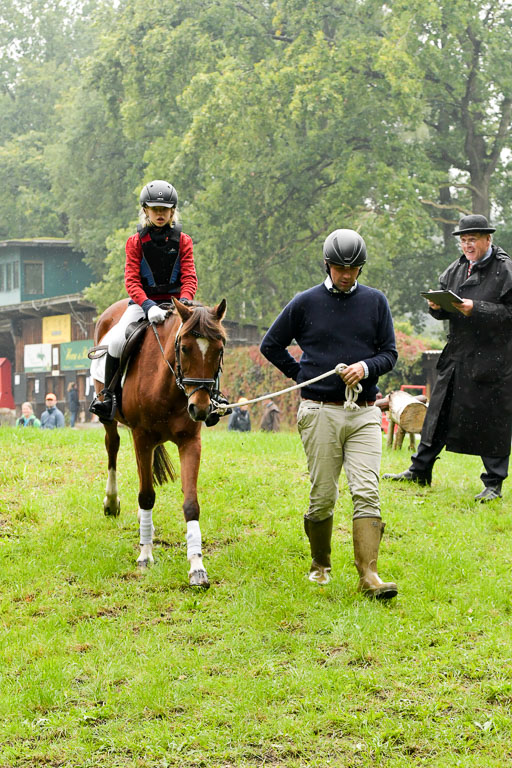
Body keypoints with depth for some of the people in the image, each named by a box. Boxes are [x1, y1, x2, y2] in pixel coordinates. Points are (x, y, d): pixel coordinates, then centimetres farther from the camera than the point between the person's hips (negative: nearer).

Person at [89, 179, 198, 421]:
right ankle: (107, 394, -4)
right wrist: (147, 306, -26)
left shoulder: (183, 241, 4)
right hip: (143, 302, -1)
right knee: (116, 342, -25)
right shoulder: (135, 242, 1)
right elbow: (132, 280, -8)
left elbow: (189, 277, -4)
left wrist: (184, 301, -25)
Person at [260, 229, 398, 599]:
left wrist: (366, 367, -10)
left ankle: (369, 575, -14)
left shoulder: (376, 302, 8)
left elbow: (390, 352, 10)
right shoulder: (306, 303, 4)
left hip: (364, 413, 1)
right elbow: (271, 345, 13)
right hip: (320, 412, -1)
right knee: (323, 497, 3)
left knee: (367, 492, -11)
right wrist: (301, 374, 5)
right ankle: (320, 565, 23)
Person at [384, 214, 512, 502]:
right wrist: (438, 306, -6)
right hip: (457, 356, 6)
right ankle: (420, 472, 21)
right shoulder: (457, 268, 12)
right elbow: (446, 311, 17)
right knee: (439, 412, 11)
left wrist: (475, 309, -23)